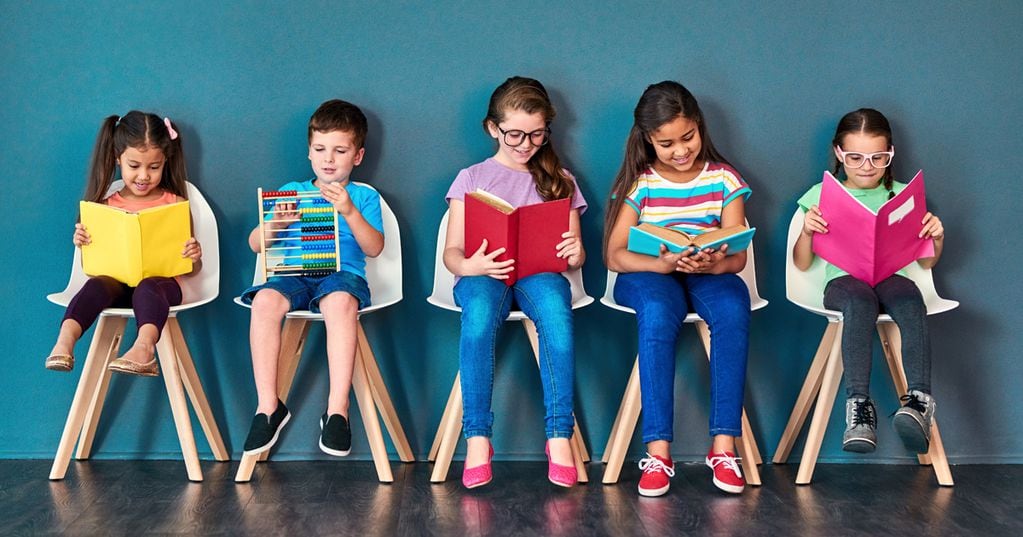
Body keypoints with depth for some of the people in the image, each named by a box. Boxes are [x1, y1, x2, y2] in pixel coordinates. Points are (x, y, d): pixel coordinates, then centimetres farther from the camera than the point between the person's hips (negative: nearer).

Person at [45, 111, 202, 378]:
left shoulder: (175, 203, 9)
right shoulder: (108, 206, 13)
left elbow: (192, 270, 11)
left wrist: (194, 257, -13)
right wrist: (82, 243, -4)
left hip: (161, 281, -2)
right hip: (118, 280, 2)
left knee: (147, 288, -37)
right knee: (97, 285, -32)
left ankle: (144, 347, -62)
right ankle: (64, 341, -51)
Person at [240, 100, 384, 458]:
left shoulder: (364, 197, 15)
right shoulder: (292, 192, 20)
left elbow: (374, 248, -1)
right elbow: (255, 245, 12)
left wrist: (350, 212, -15)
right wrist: (276, 223, -9)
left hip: (343, 273, -2)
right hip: (294, 275, 2)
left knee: (341, 301, -39)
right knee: (265, 300, -32)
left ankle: (337, 410, -36)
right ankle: (268, 407, -25)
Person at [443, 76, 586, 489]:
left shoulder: (558, 180, 19)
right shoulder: (471, 178, 14)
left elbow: (573, 254, 14)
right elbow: (451, 251, 6)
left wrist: (575, 254, -12)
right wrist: (467, 265, -19)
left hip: (540, 273, 1)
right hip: (483, 274, -1)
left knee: (555, 311, -38)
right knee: (479, 312, -39)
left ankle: (559, 437, -35)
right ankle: (477, 440, -36)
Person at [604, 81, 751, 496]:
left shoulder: (724, 179, 3)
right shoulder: (639, 183, 1)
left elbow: (737, 257, -1)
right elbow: (614, 255, -7)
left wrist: (714, 263, -26)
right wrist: (661, 263, -27)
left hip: (710, 274, 1)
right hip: (648, 275, -1)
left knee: (733, 308, -34)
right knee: (657, 312, -37)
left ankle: (724, 445, -33)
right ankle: (658, 450, -38)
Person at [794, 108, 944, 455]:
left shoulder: (902, 195, 19)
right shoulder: (822, 195, 15)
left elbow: (925, 261, 22)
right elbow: (801, 264, 13)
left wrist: (937, 238, 0)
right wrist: (807, 231, -7)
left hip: (893, 277, 1)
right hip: (842, 280, -1)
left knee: (909, 299, -36)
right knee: (861, 299, -38)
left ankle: (920, 399, -46)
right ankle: (859, 403, -44)